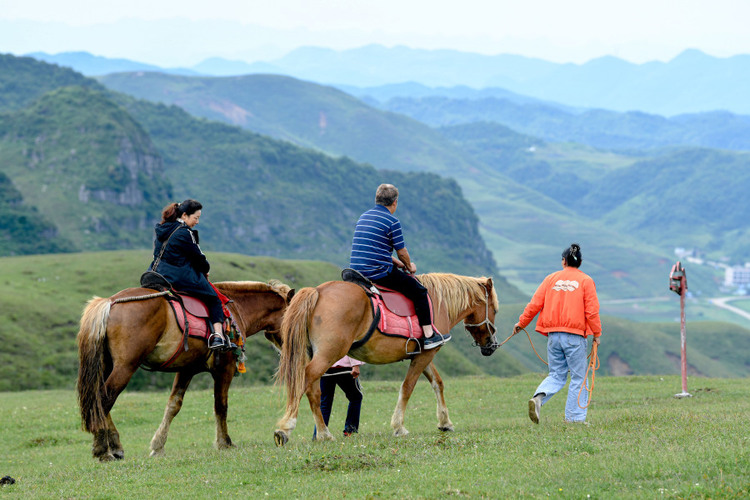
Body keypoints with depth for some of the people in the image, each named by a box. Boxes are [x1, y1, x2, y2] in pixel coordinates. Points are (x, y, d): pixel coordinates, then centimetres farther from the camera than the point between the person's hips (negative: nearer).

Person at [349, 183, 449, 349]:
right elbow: (402, 252, -6)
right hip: (380, 273, -8)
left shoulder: (363, 217, 15)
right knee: (419, 291, 5)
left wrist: (398, 263, 24)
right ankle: (429, 335, 4)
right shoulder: (392, 221, -9)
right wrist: (409, 266, 15)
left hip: (357, 273, 8)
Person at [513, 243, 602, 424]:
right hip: (575, 335, -3)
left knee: (556, 375, 12)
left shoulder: (551, 279, 8)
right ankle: (575, 417, 2)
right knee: (578, 377, 5)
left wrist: (521, 323, 18)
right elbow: (592, 310, -5)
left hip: (553, 335, 3)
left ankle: (539, 398, -15)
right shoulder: (586, 281, 1)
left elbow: (535, 304, 7)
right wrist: (596, 334, 3)